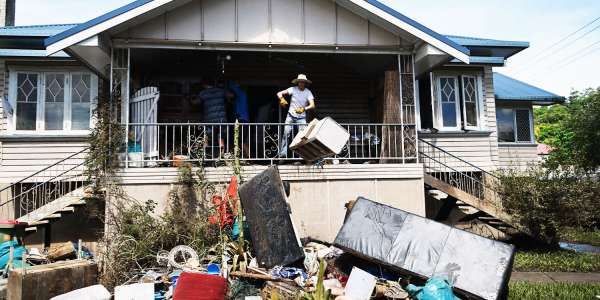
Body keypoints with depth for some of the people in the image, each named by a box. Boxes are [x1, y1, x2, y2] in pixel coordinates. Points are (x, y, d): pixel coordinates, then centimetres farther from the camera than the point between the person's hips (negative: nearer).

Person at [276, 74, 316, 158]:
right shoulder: (293, 89, -6)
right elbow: (279, 93, -9)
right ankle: (283, 153, -3)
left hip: (301, 117, 0)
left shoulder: (308, 92, -6)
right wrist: (282, 99, -30)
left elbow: (312, 105, -16)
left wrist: (304, 109, -34)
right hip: (291, 115, 0)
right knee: (286, 133, -7)